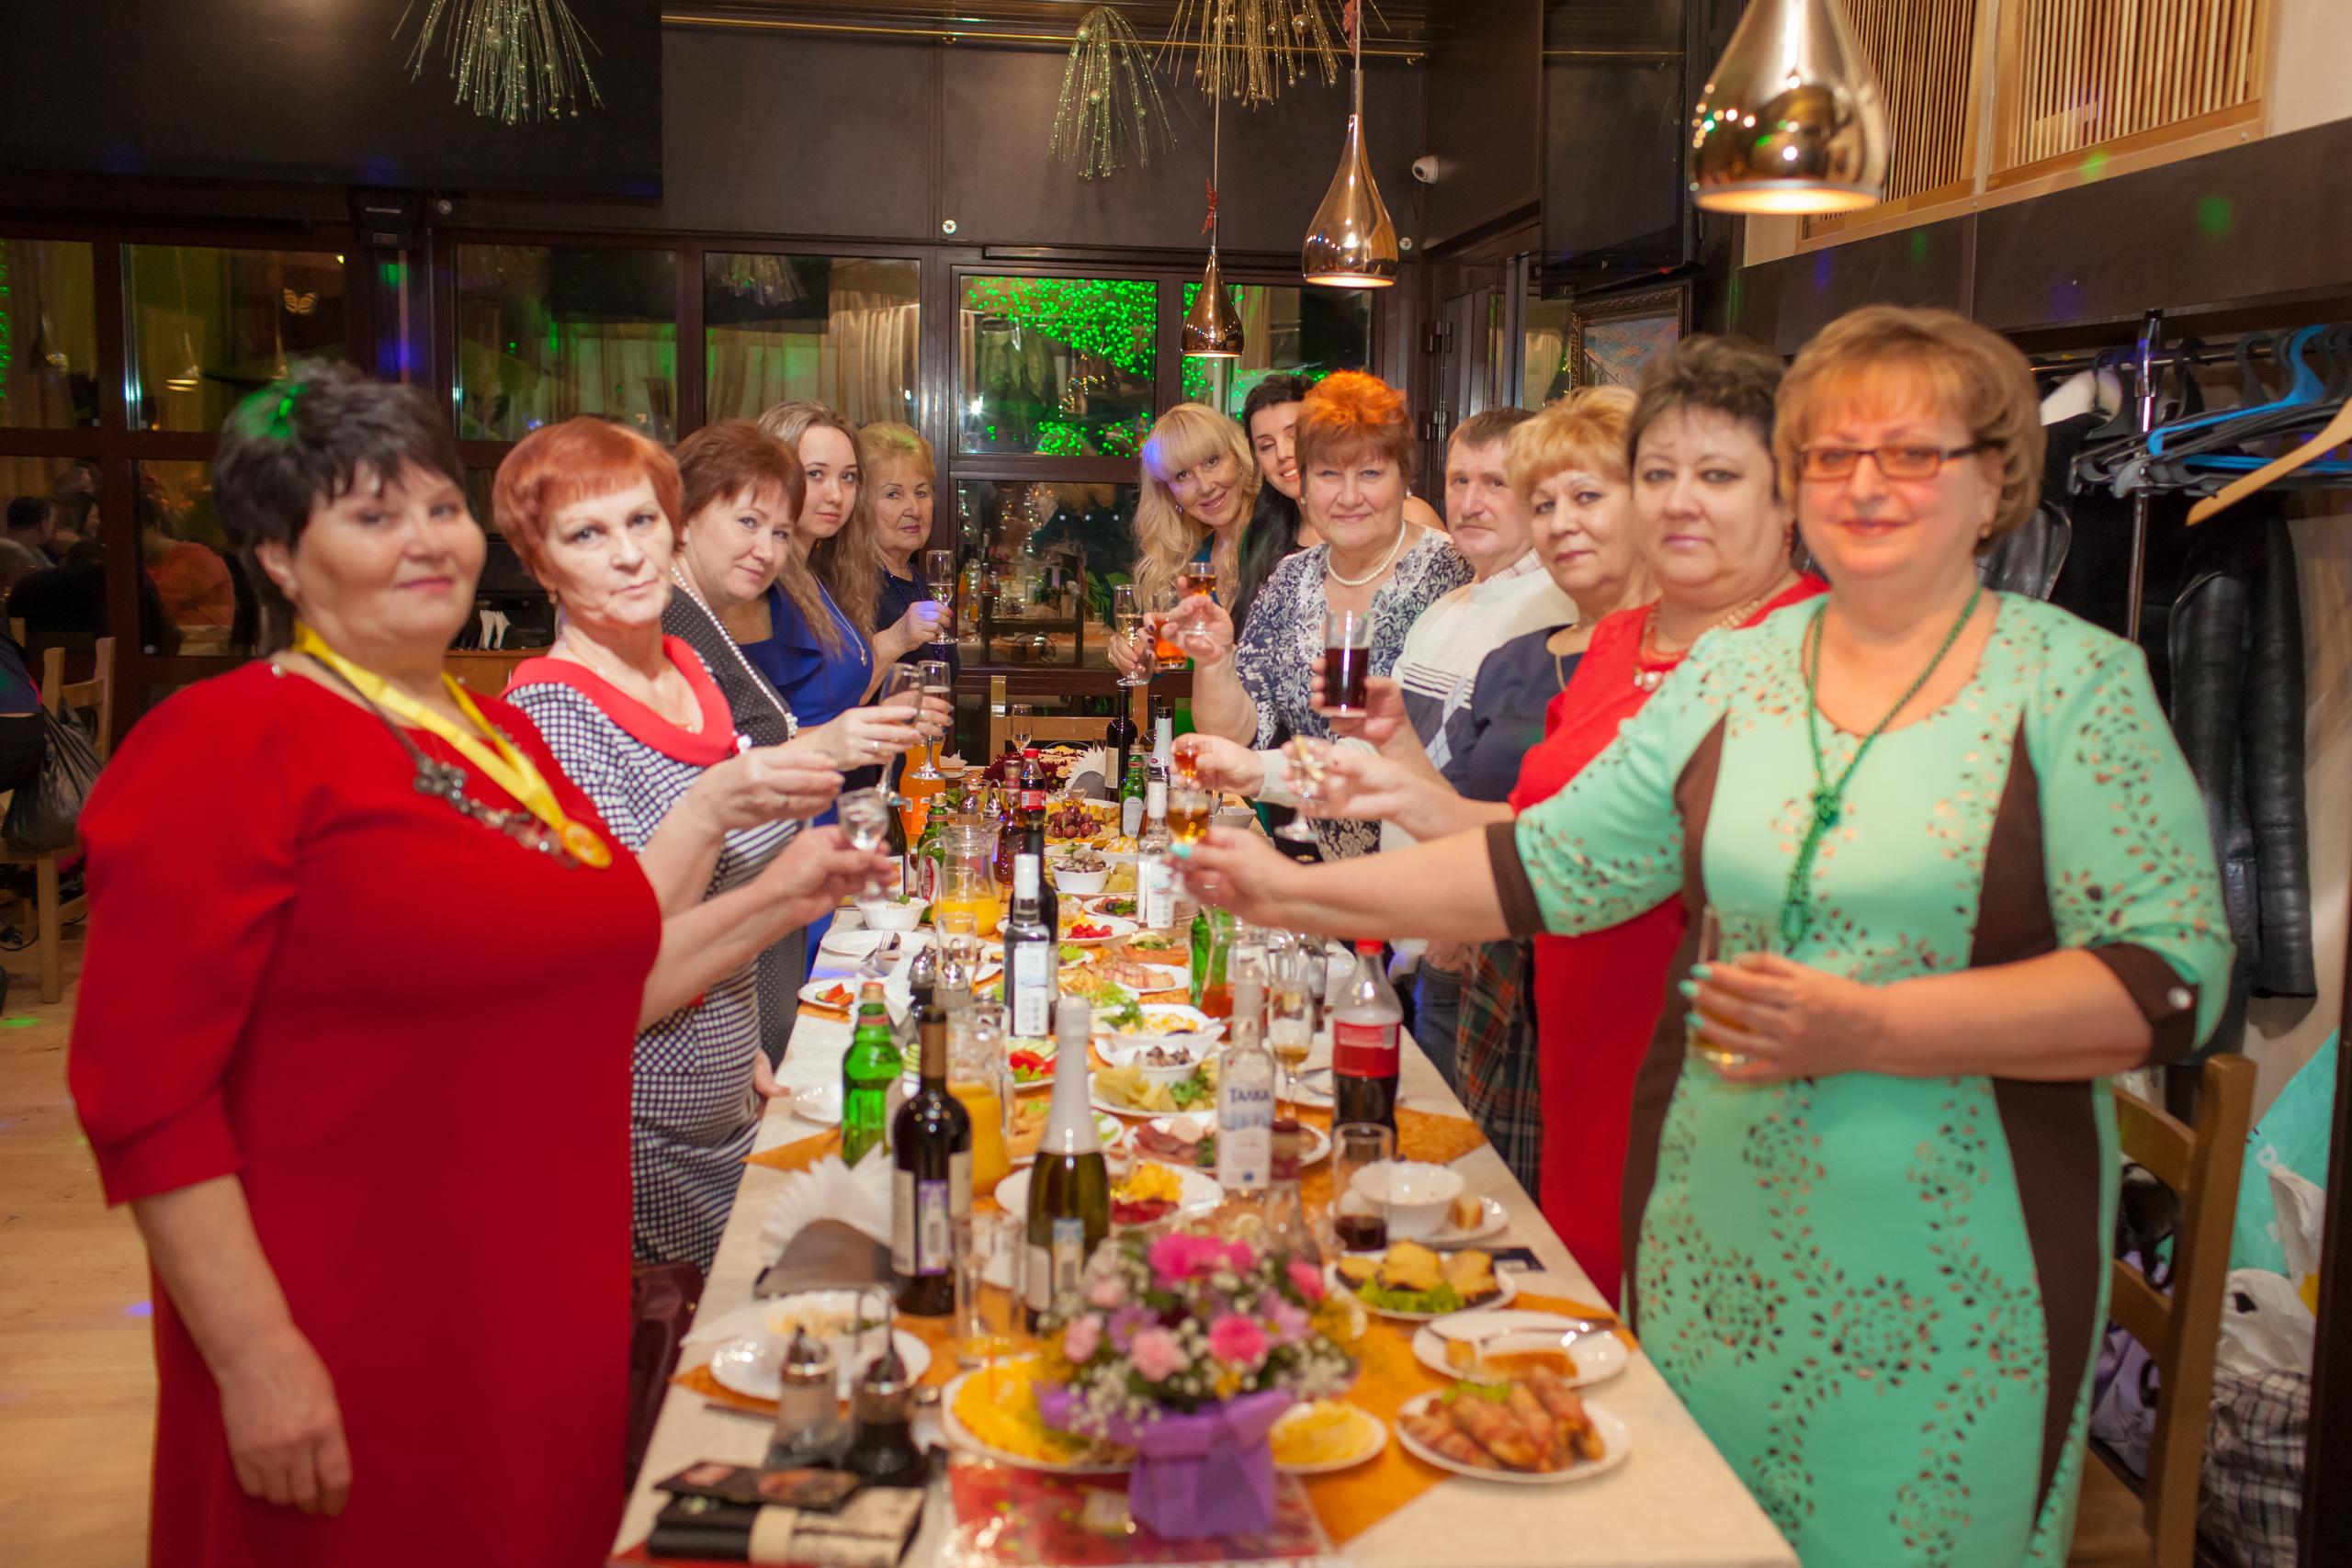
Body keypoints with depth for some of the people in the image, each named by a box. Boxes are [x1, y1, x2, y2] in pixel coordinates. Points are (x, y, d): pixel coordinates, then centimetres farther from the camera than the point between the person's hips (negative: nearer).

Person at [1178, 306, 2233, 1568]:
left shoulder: (2078, 686, -6)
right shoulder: (1729, 677, 4)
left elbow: (2173, 981, -12)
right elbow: (1553, 860, 3)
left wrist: (1863, 1028, -22)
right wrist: (1296, 893, -3)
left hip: (1948, 1274, -3)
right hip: (1713, 1242, 3)